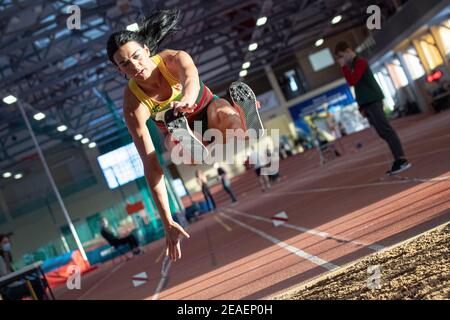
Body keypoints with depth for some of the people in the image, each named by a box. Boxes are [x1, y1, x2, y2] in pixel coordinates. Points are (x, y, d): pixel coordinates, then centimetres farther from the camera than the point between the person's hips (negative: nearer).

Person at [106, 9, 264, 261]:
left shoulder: (175, 59, -25)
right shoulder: (133, 104, -28)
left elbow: (191, 79, -51)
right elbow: (151, 166, -34)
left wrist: (187, 99, -78)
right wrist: (168, 221, -40)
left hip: (207, 110, 0)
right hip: (182, 126, 0)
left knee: (225, 113, -38)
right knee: (175, 143, -38)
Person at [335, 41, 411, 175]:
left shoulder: (359, 62, -8)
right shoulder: (353, 64, 22)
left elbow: (352, 81, -21)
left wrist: (344, 66, -14)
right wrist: (362, 106, 20)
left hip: (373, 101, -10)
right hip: (368, 103, 10)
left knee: (386, 130, -13)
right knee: (383, 132, 7)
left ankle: (402, 160, -15)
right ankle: (399, 160, 8)